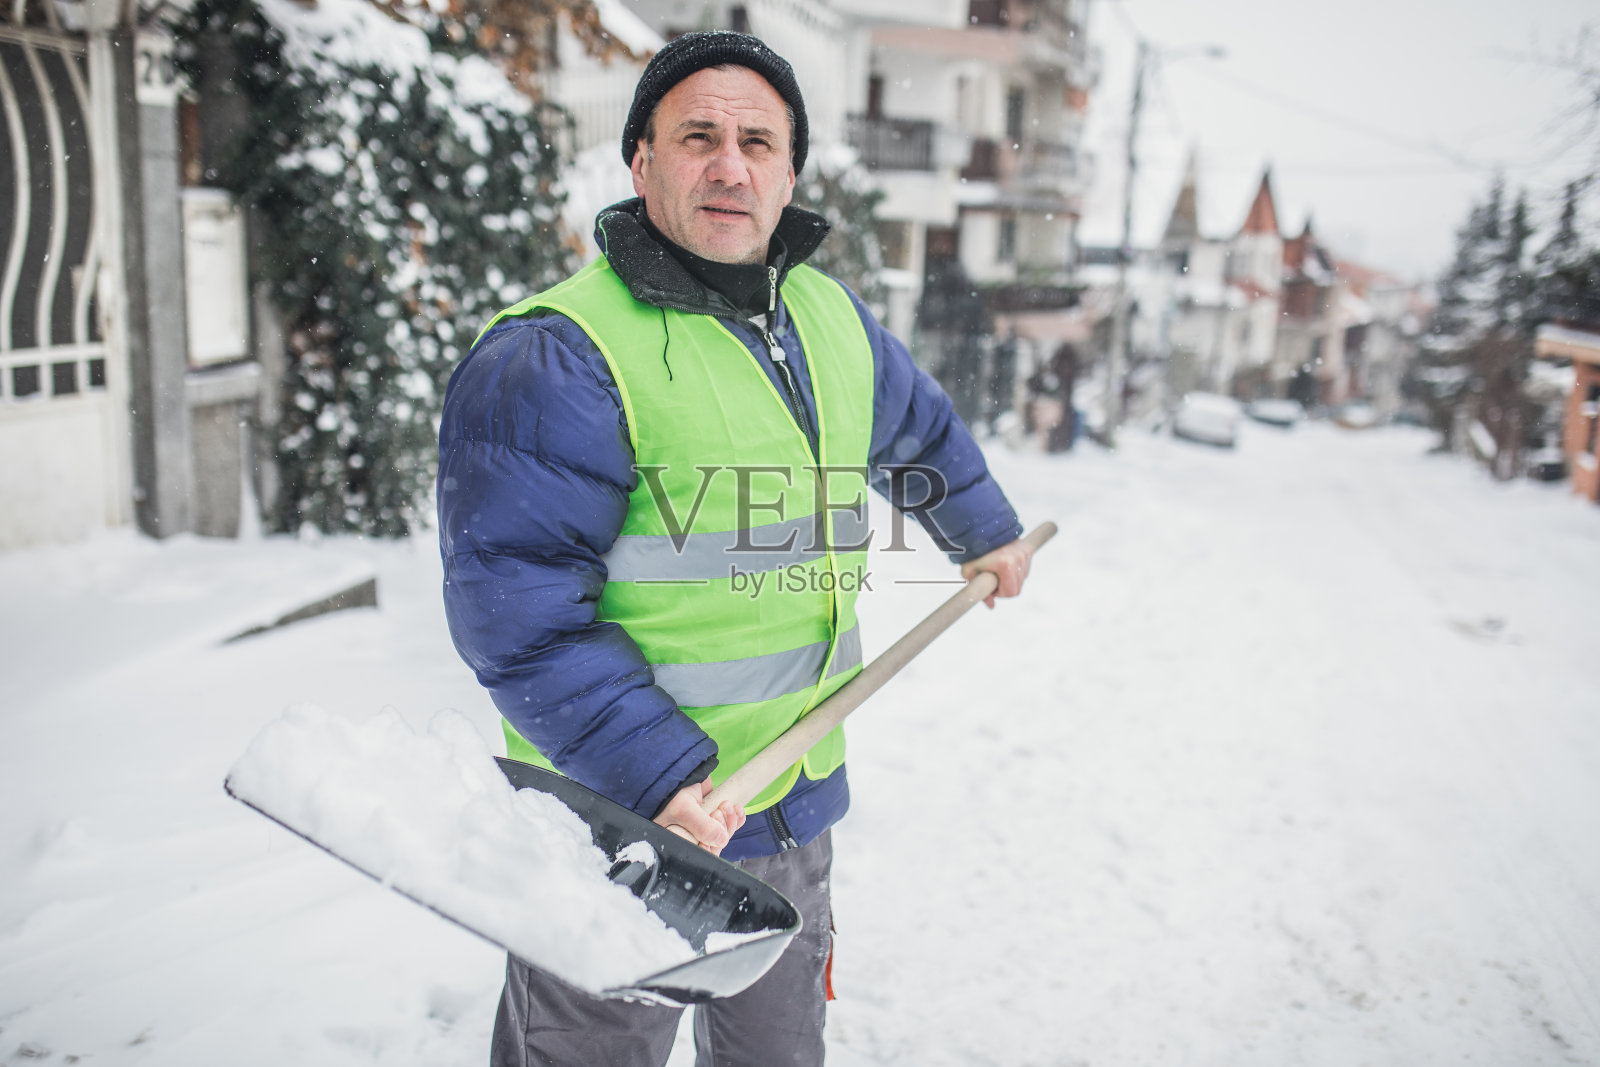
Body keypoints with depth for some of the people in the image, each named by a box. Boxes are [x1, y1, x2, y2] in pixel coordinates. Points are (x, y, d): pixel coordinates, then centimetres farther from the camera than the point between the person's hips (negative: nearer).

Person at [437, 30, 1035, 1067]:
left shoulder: (836, 320, 6)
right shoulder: (556, 358, -19)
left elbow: (922, 429, 27)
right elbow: (518, 613, -22)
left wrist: (985, 531, 38)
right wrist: (657, 774, -27)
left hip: (795, 804, 7)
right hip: (618, 821, -6)